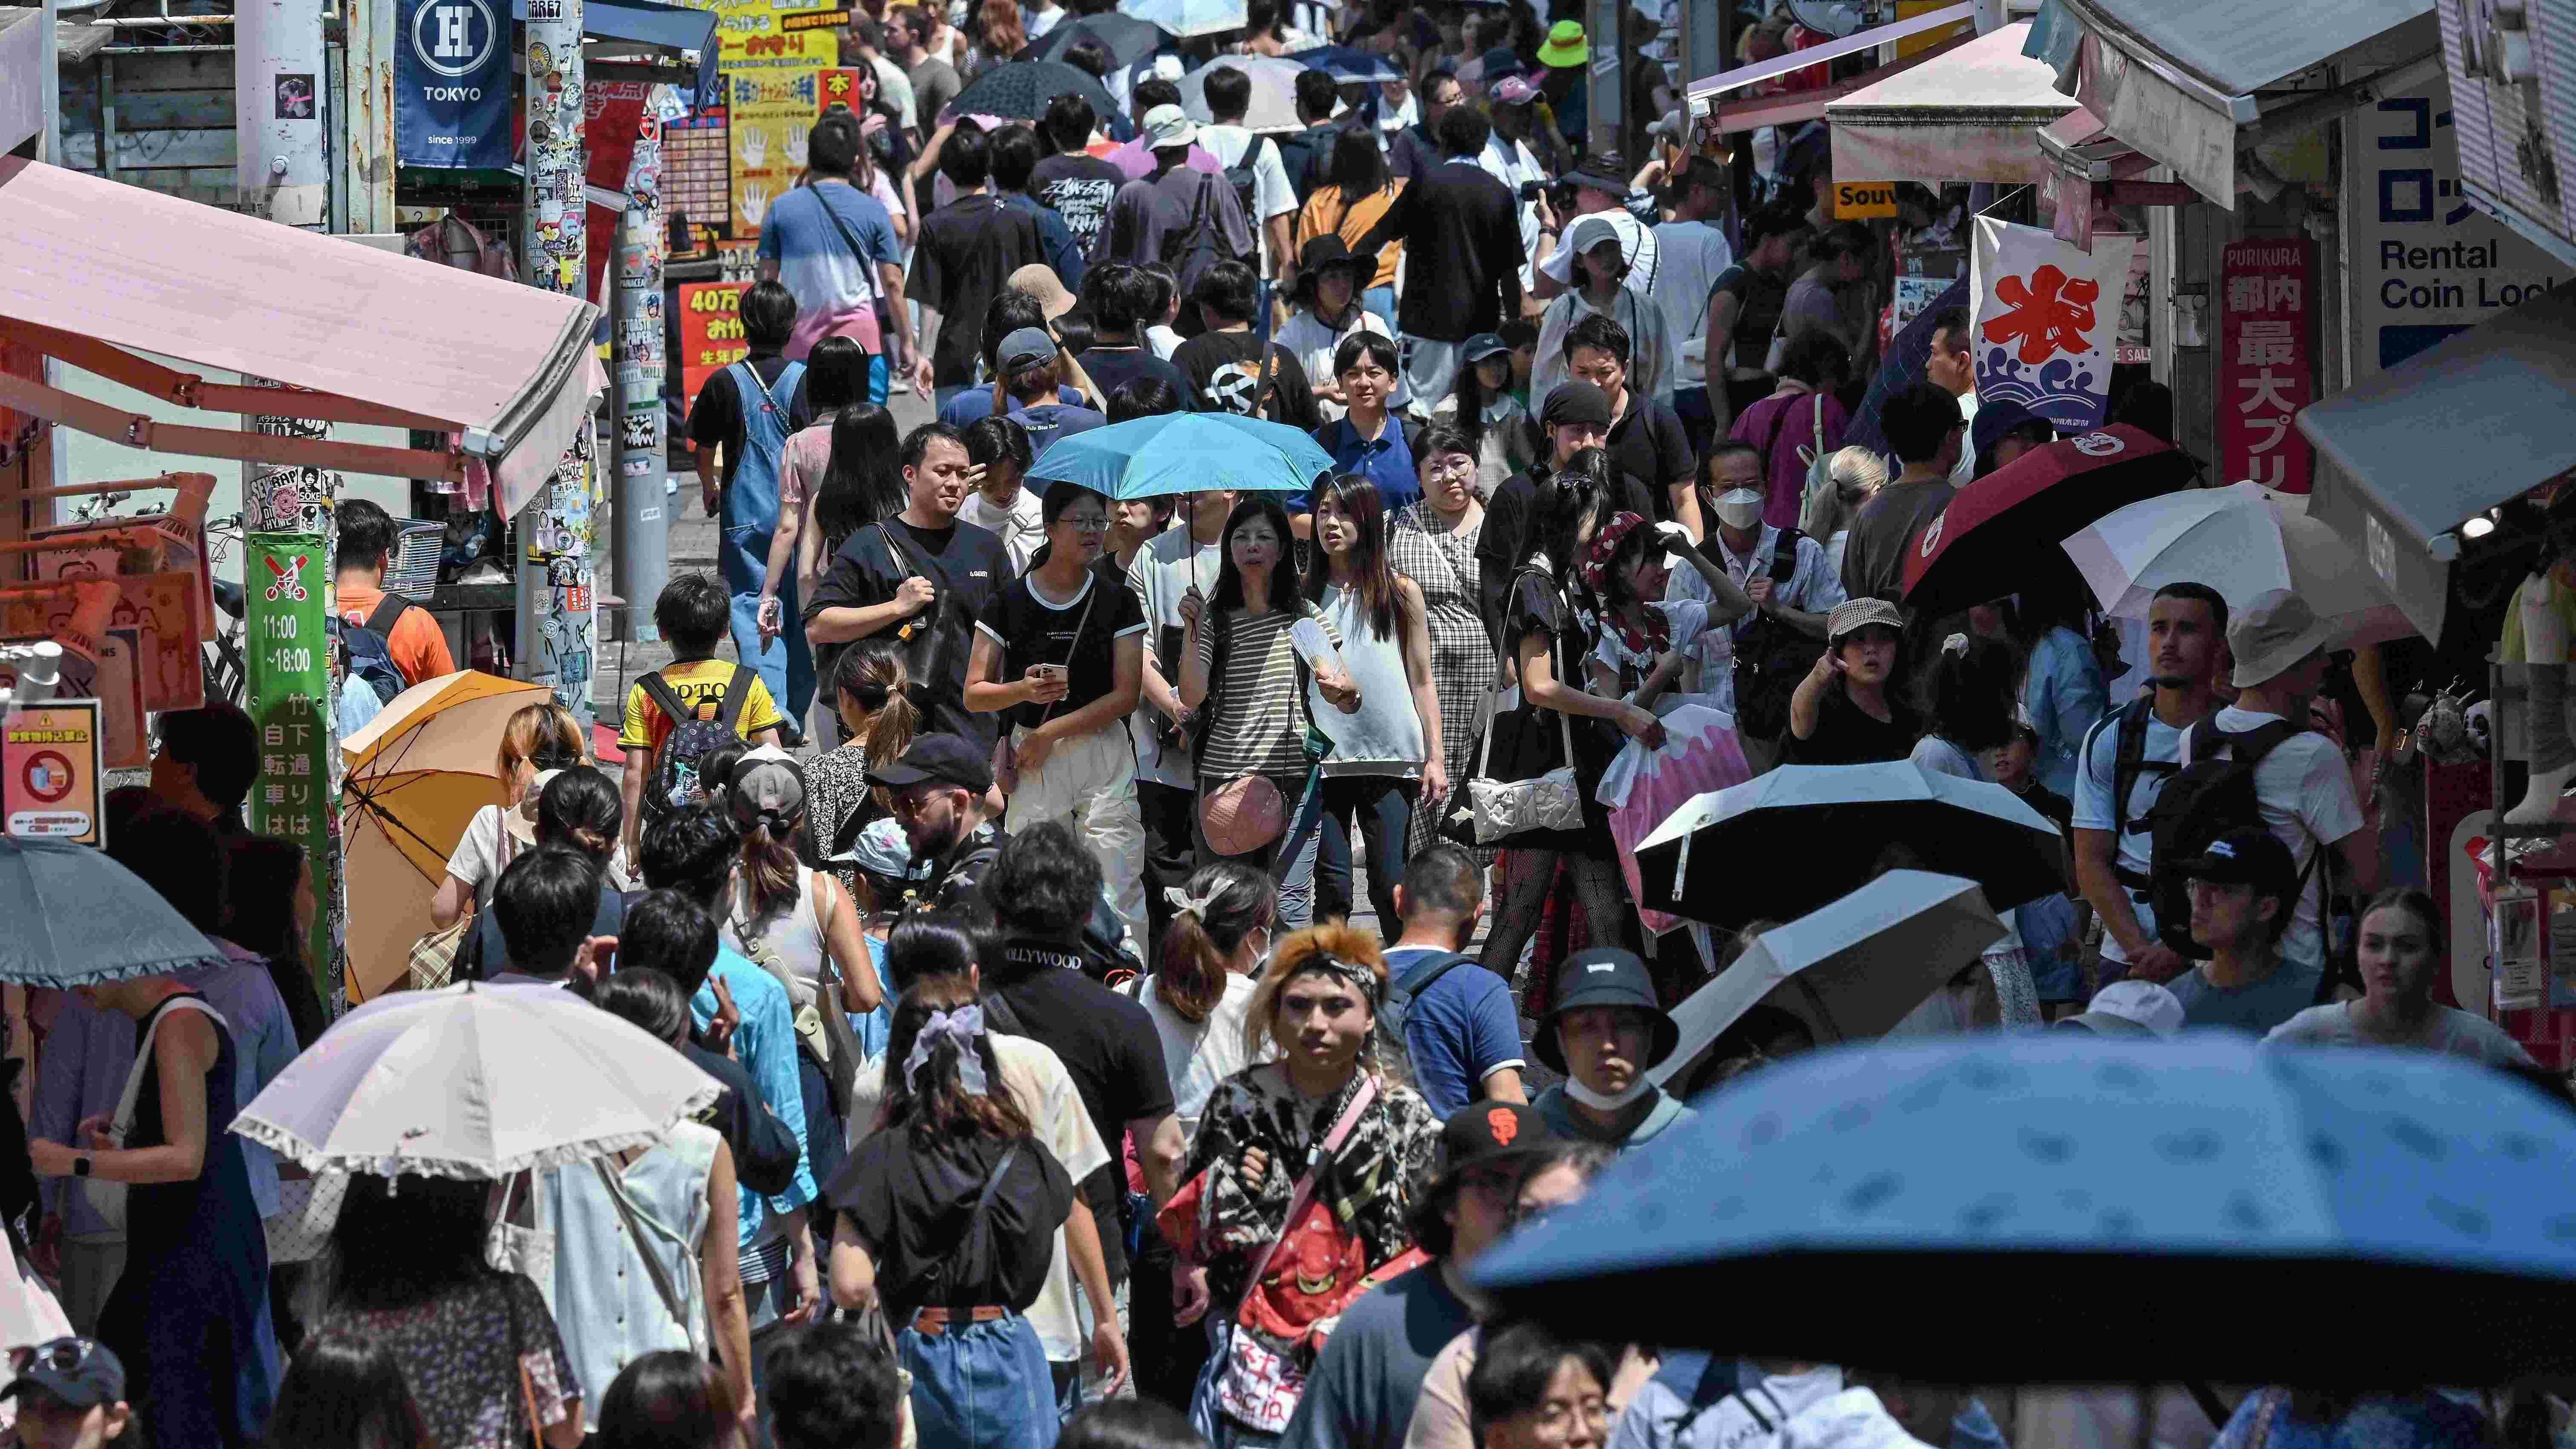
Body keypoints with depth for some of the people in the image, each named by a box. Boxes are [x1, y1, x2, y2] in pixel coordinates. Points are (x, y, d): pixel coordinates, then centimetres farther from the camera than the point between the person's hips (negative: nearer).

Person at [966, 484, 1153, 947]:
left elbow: (1126, 696, -4)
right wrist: (1022, 691, -19)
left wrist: (1049, 733, -11)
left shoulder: (1119, 603, 2)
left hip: (1103, 753, -1)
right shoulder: (1010, 603, 2)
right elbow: (974, 695, 2)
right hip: (1032, 760, 1)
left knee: (1120, 890, -6)